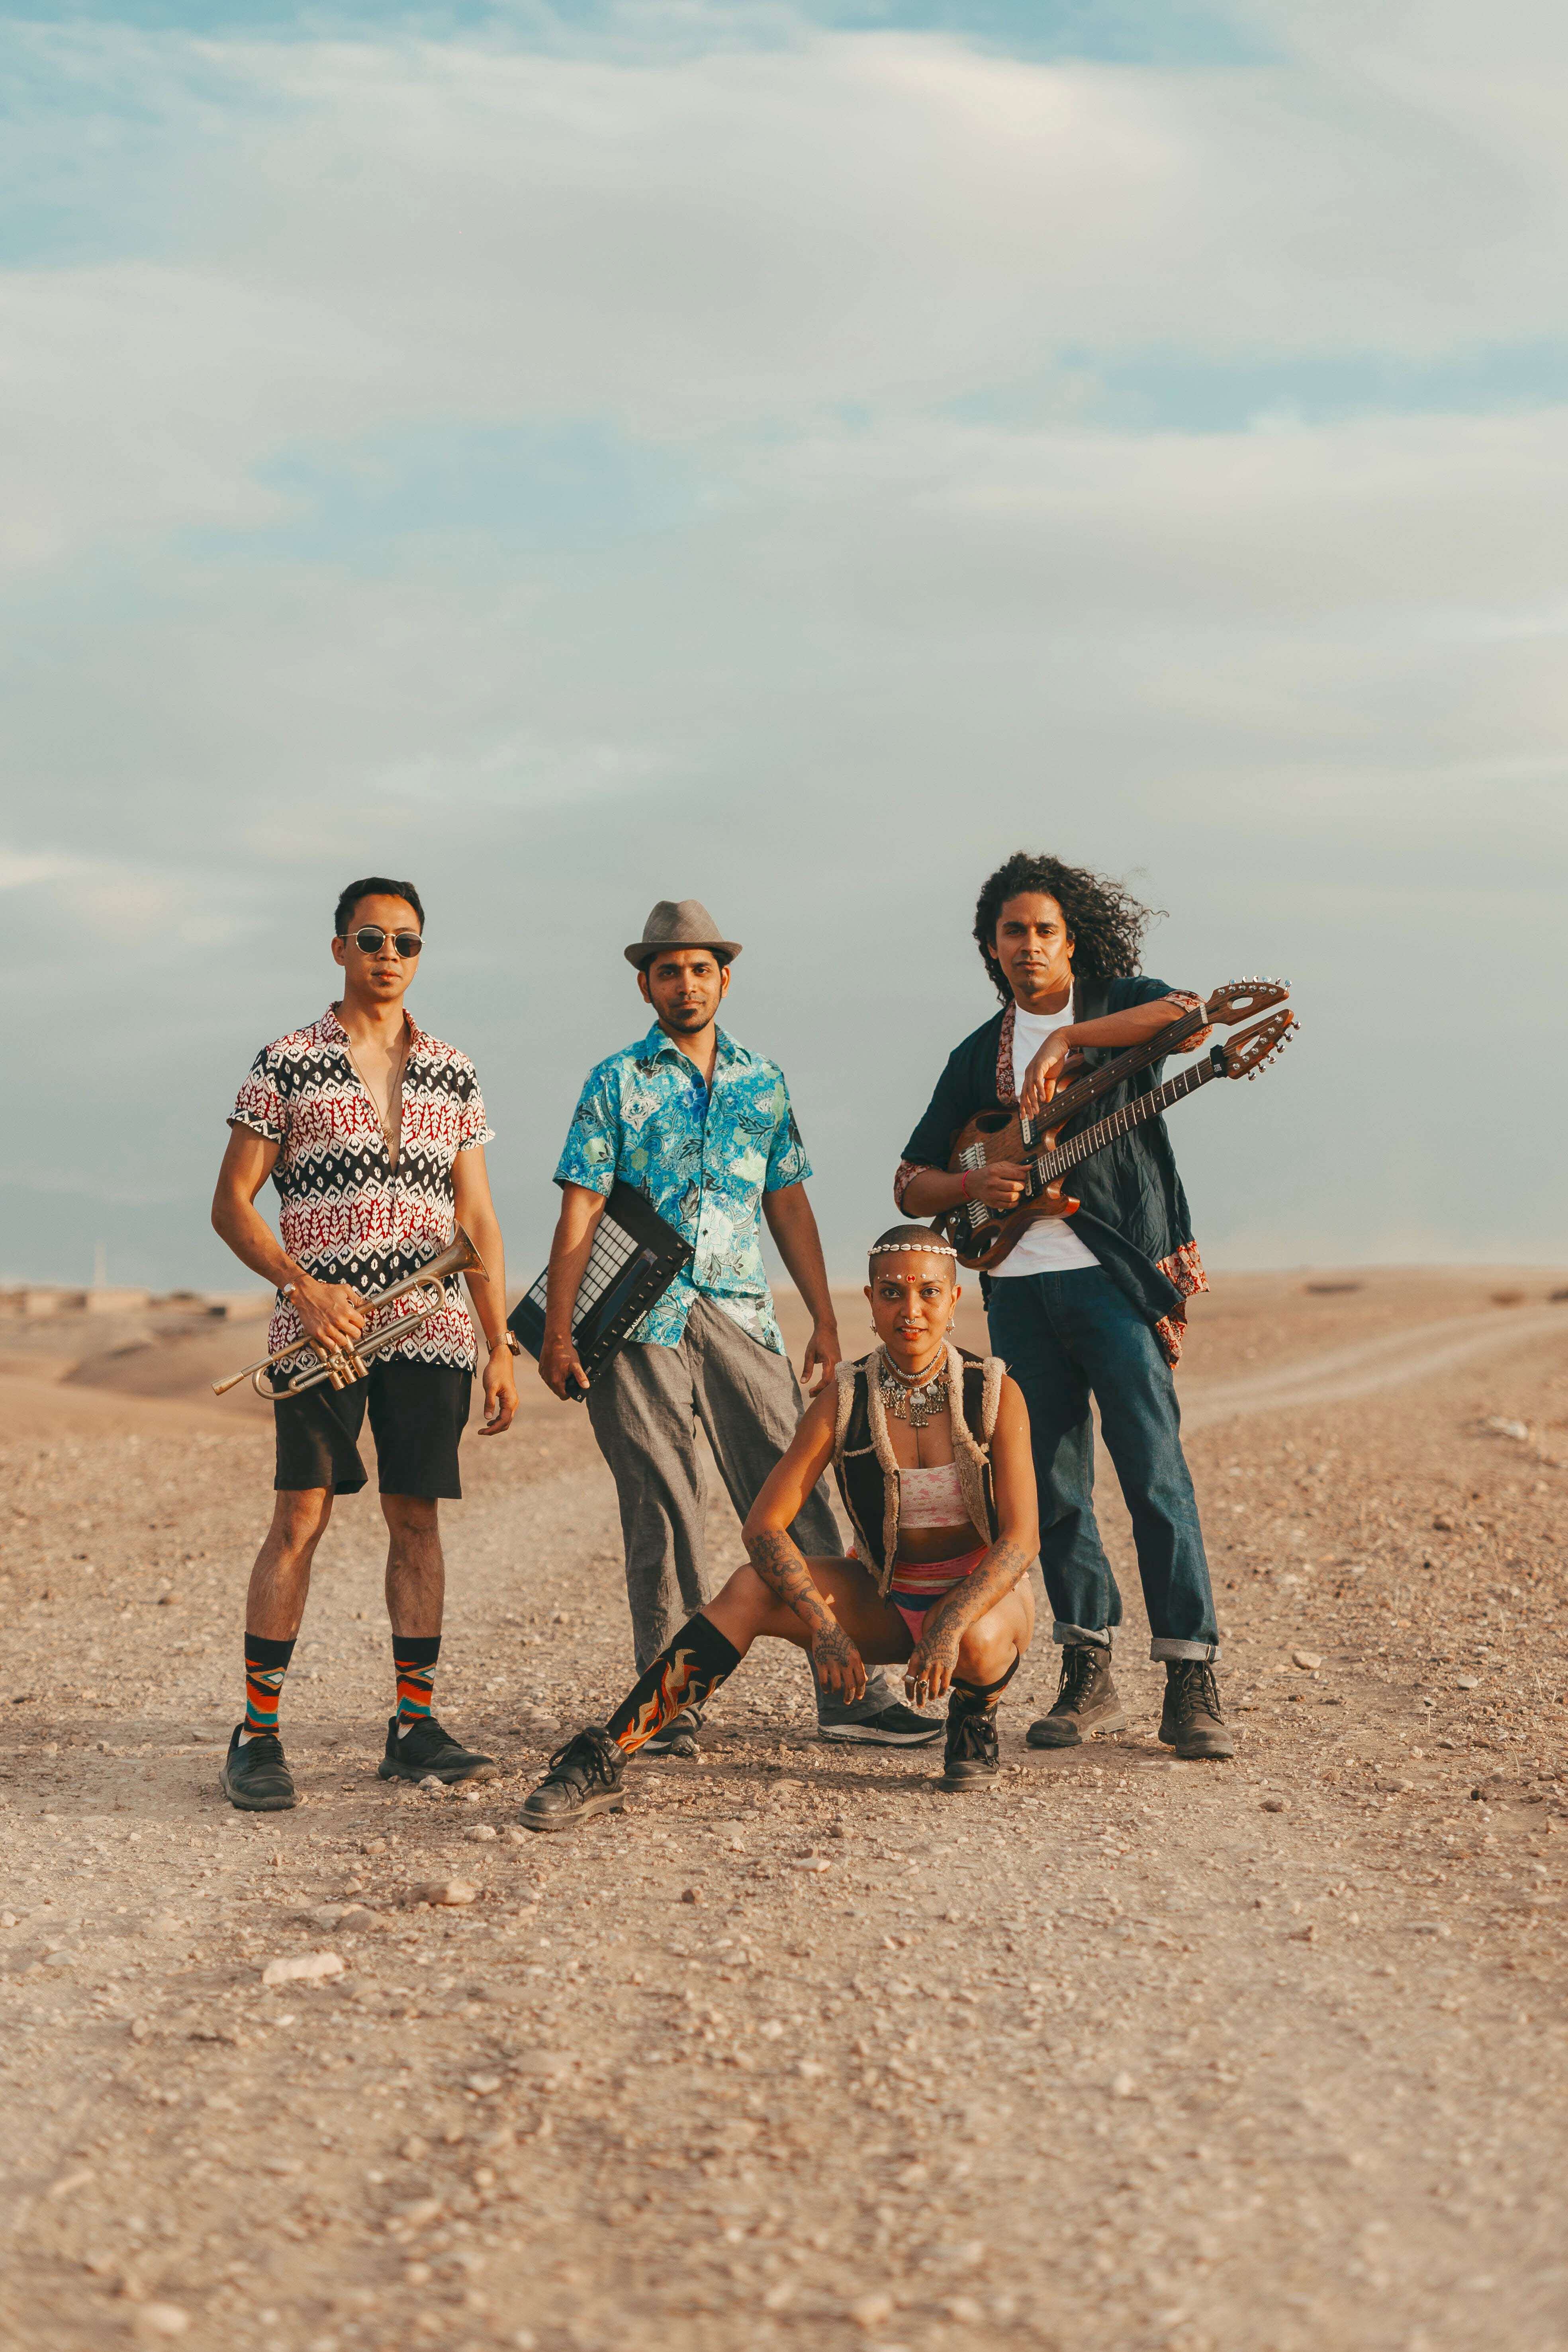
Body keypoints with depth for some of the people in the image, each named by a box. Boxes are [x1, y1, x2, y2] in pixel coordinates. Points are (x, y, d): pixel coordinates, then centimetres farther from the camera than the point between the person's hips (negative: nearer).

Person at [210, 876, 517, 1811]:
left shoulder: (454, 1074, 14)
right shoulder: (286, 1063, 4)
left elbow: (478, 1222, 14)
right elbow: (232, 1204, 2)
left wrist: (501, 1349, 9)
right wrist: (302, 1285, -13)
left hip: (432, 1331, 3)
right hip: (321, 1328, -3)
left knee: (417, 1517, 4)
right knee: (301, 1517, -7)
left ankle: (415, 1725, 11)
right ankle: (258, 1733, -3)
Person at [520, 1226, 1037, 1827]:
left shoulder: (995, 1394, -14)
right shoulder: (845, 1401, -10)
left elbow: (1020, 1538, -20)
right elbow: (764, 1526, -17)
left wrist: (952, 1625, -37)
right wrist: (824, 1627, -32)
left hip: (983, 1592, -2)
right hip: (886, 1598, 2)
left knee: (977, 1642, -39)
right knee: (750, 1590, -25)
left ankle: (975, 1716, 0)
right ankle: (599, 1761, -31)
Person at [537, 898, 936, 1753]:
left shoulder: (763, 1082, 15)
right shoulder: (615, 1083, 5)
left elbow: (789, 1206, 17)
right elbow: (580, 1209, -1)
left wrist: (826, 1321, 12)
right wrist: (557, 1330, -8)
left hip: (742, 1315, 3)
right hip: (641, 1322, -2)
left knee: (797, 1501, -4)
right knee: (662, 1516, 0)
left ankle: (848, 1690, -3)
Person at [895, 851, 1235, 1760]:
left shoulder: (1120, 1004, 5)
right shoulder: (979, 1055, 16)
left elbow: (1189, 1015, -21)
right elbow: (911, 1184, 14)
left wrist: (1067, 1039, -23)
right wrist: (976, 1184, -7)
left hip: (1117, 1276, -4)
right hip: (1019, 1286, 4)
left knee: (1155, 1474, -9)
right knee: (1053, 1487, 5)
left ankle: (1193, 1687, -8)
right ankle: (1090, 1680, 13)